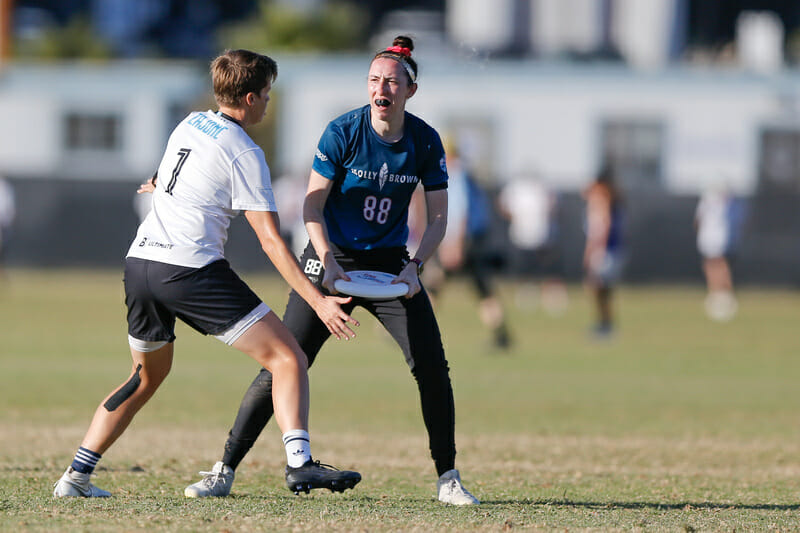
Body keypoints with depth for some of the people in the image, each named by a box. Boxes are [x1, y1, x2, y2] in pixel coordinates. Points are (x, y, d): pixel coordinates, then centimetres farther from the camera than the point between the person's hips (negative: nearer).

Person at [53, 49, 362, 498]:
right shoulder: (244, 153, -4)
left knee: (149, 375, 26)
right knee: (288, 358, -6)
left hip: (141, 260, 8)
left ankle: (76, 477, 22)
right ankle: (300, 462, -25)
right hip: (191, 271, -8)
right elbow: (271, 242, -10)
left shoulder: (189, 125, 16)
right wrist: (318, 301, -11)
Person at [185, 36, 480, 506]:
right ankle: (225, 472, -2)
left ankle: (448, 479, 5)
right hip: (333, 260, -2)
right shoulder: (343, 132, -14)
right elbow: (313, 206, -12)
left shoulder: (426, 142, -6)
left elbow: (438, 217, -1)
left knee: (432, 367, -8)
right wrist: (329, 263, -26)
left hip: (390, 264, 2)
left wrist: (414, 267, -16)